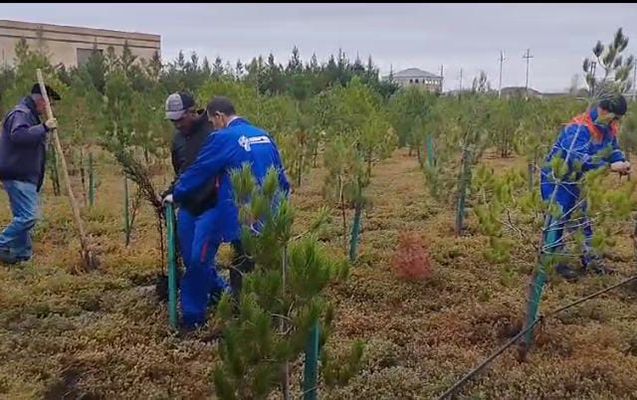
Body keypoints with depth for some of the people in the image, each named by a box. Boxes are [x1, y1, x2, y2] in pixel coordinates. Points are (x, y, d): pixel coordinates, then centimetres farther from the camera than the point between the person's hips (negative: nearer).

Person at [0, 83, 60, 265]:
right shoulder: (20, 113, -11)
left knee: (24, 216, 12)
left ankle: (23, 255, 18)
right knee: (28, 216, -15)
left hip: (26, 176, 11)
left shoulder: (30, 115, 22)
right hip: (18, 176, -11)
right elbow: (18, 135, -30)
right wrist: (44, 127, -31)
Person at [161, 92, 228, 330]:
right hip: (187, 208, 8)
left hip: (211, 207, -8)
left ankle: (192, 318, 6)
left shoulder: (214, 133, -15)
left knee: (198, 261, -8)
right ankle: (221, 292, 35)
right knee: (190, 260, 12)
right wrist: (170, 193, 7)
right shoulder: (179, 138, 10)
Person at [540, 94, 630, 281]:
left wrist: (622, 162, -13)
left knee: (582, 217, 15)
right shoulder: (579, 128, -31)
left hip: (574, 180, 9)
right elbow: (578, 159, -43)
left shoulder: (608, 128, -2)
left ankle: (589, 259, 26)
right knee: (557, 220, -6)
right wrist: (610, 166, -44)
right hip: (555, 179, -9)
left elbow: (613, 148, 9)